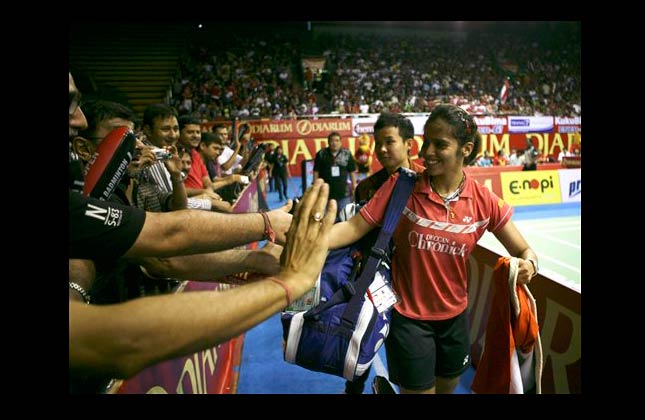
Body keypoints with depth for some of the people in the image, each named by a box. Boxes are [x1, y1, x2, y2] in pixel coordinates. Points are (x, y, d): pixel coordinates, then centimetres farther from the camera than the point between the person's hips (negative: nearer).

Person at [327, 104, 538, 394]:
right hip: (408, 317, -3)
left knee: (447, 387, 25)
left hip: (455, 316, 4)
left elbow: (524, 251, -1)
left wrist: (529, 264, -25)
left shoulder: (484, 201, -10)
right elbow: (353, 228, -17)